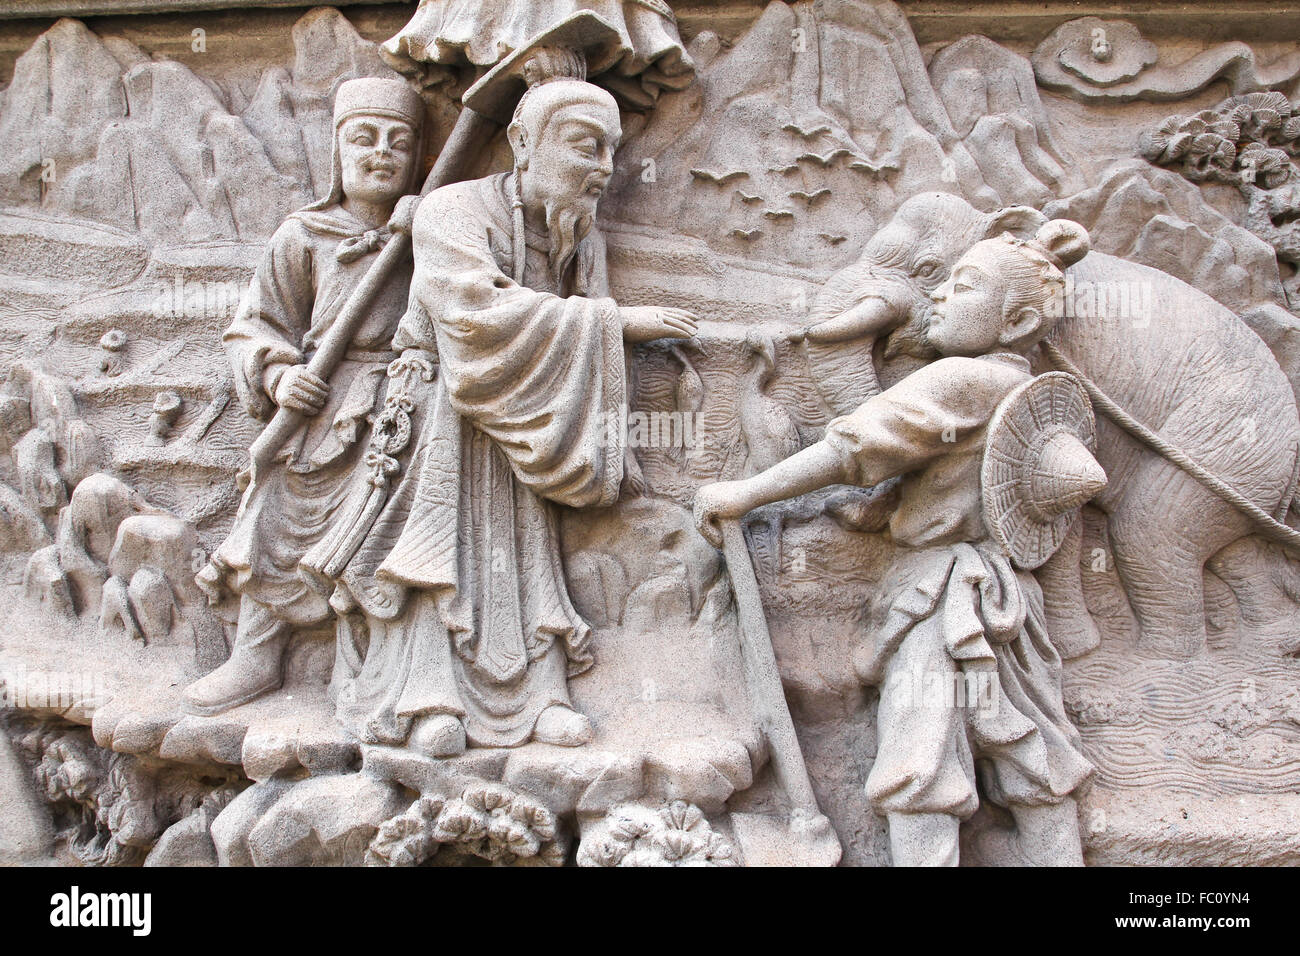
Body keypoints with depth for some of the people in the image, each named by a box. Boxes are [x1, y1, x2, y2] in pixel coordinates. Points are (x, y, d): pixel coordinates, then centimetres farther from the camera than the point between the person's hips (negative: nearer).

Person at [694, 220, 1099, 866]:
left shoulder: (962, 377, -10)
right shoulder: (1035, 396, 12)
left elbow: (853, 446, -15)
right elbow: (1084, 478, 5)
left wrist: (746, 492, -13)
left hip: (940, 590, -8)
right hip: (1008, 597, 8)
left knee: (920, 774, -8)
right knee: (1037, 772, 13)